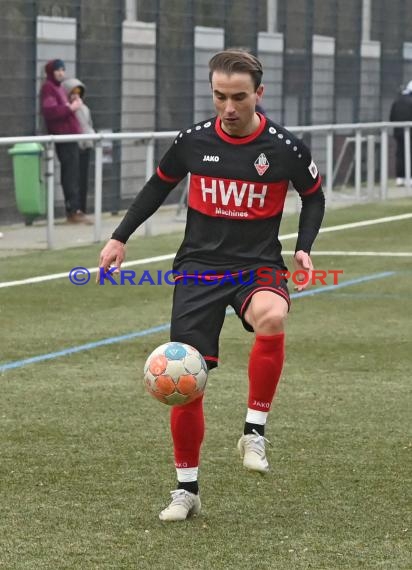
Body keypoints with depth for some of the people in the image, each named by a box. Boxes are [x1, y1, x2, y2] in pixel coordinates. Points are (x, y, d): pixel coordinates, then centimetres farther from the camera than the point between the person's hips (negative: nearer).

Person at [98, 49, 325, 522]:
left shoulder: (285, 148, -7)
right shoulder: (193, 141, -2)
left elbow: (313, 197, 11)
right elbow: (159, 185, 16)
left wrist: (304, 248, -4)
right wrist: (120, 237, 14)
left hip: (258, 264, -2)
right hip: (199, 265, 2)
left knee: (271, 318, -38)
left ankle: (254, 432, -20)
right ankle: (186, 490, 14)